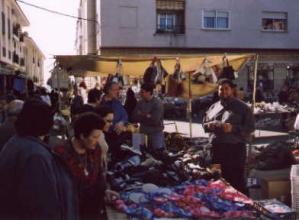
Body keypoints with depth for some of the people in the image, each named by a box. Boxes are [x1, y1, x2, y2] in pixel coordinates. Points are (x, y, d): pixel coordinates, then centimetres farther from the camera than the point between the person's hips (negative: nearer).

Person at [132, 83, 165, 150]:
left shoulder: (157, 103, -12)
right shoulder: (140, 103, 4)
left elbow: (155, 120, -18)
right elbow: (134, 118, -1)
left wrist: (141, 116, -7)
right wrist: (146, 116, -14)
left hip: (156, 133, -4)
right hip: (143, 133, 5)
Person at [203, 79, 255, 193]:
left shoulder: (242, 107, 0)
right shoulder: (214, 107, 16)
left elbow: (250, 127, -7)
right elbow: (204, 123, 22)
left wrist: (233, 128, -21)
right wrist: (209, 125, -2)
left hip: (235, 149, -5)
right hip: (216, 148, 5)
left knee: (236, 181, -4)